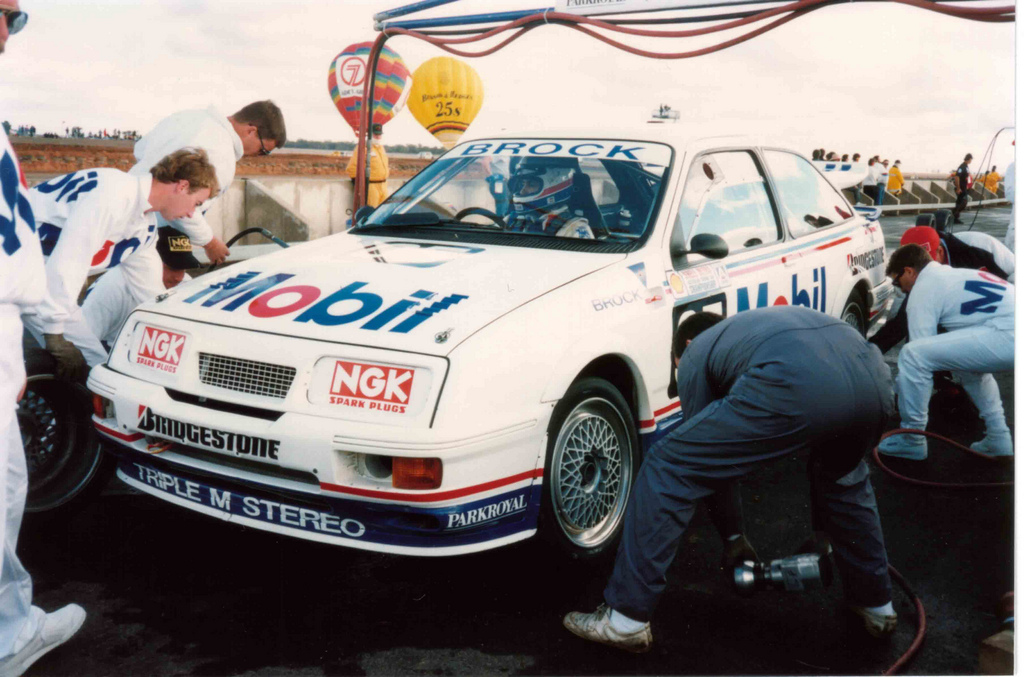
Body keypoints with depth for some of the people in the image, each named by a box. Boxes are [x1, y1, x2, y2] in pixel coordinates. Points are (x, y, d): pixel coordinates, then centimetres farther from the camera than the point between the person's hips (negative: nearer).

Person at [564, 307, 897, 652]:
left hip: (796, 388, -7)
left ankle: (625, 619, 10)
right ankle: (876, 604, 46)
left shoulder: (695, 354, 27)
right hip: (875, 381, 7)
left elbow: (711, 457, 27)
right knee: (842, 475, 41)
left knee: (667, 470, 8)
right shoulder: (763, 322, 45)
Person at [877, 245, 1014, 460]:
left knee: (912, 355, -10)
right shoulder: (953, 274, 30)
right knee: (967, 355, 36)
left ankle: (911, 440, 4)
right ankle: (998, 438, 32)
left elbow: (921, 350, 3)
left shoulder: (923, 289, 3)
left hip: (1009, 336, -10)